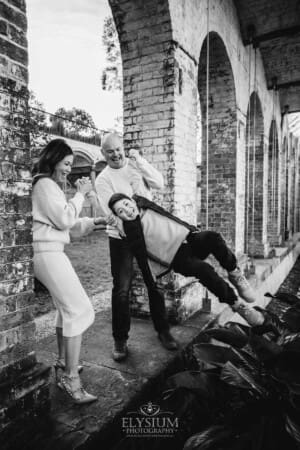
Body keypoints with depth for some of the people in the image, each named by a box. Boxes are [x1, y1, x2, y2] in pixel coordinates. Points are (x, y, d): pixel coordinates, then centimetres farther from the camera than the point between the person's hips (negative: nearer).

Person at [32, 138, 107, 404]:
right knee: (80, 310, -13)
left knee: (67, 308, 19)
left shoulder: (51, 185, 23)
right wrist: (80, 194, -6)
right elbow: (64, 220, -16)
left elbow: (68, 224, 20)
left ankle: (63, 363, 31)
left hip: (50, 252, 11)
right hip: (48, 252, -11)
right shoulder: (44, 184, -9)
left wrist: (93, 223, 8)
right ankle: (71, 379, -8)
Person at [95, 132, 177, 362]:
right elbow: (112, 211, -12)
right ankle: (120, 340, 17)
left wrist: (139, 160, -14)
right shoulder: (103, 179, -3)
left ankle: (163, 331, 30)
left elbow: (159, 183, -10)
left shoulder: (136, 165, 5)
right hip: (121, 237, -3)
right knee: (122, 289, -1)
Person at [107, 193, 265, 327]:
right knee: (203, 269, -31)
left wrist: (192, 230, 20)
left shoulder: (146, 205, 9)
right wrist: (151, 282, -9)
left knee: (212, 237, -26)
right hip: (178, 258, -4)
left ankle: (235, 274, -9)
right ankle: (237, 305, -17)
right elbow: (140, 255, -8)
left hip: (188, 239, 5)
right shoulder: (131, 228, -6)